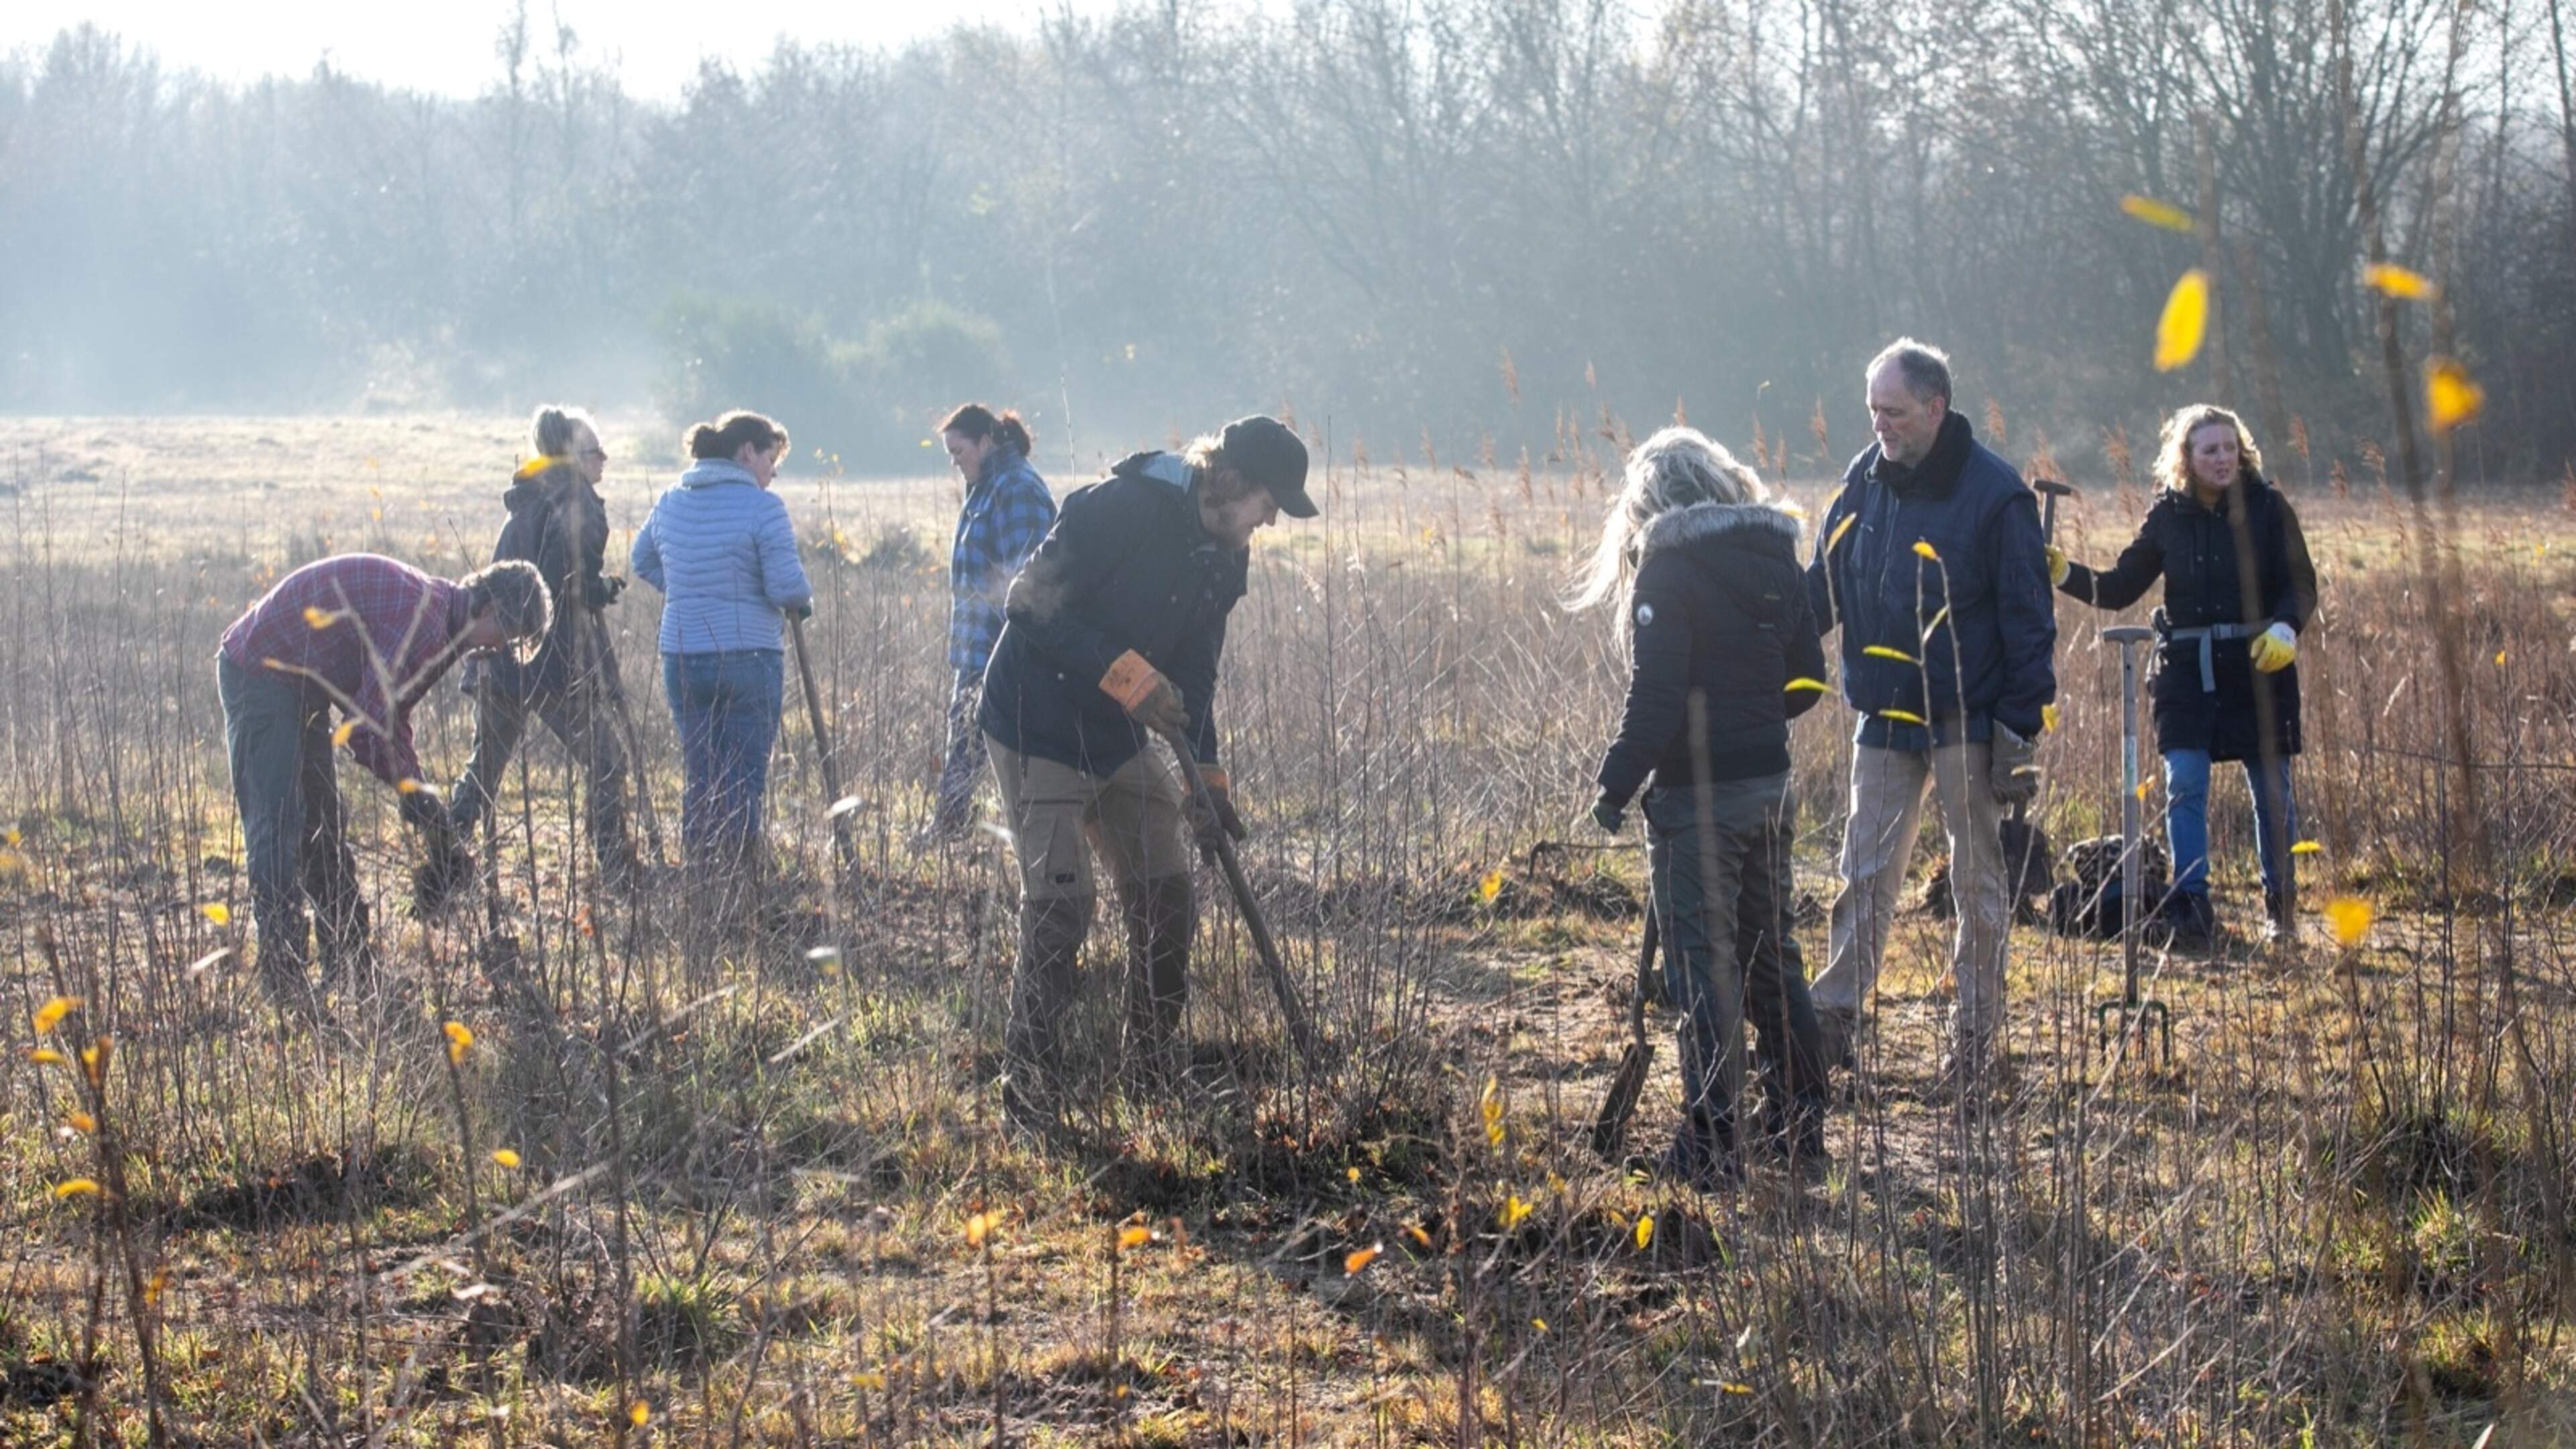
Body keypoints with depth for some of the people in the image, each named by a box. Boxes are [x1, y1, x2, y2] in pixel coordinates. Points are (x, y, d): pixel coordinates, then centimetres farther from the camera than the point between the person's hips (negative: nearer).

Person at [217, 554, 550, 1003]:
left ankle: (348, 966, 21)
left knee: (323, 824, 14)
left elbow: (390, 718, 15)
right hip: (260, 673, -11)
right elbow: (365, 730, -27)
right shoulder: (423, 623, -26)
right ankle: (285, 979, -15)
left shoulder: (435, 615, 8)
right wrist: (416, 792, -13)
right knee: (277, 828, -13)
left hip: (299, 682, 11)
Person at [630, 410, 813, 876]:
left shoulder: (670, 503, 7)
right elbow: (786, 587, -14)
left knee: (698, 775, 13)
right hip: (749, 659, -5)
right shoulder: (762, 507, -11)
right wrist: (804, 602, 6)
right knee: (744, 780, 3)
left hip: (681, 659, 5)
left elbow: (642, 563, 22)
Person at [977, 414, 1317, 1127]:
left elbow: (1196, 672, 9)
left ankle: (1154, 1066, 20)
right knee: (1060, 906, -12)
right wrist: (1127, 673, -30)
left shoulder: (1224, 556, 3)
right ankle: (1029, 1087, -1)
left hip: (1123, 742, 8)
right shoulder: (1117, 509, -23)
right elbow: (1031, 606, -25)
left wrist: (1207, 776, 0)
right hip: (1040, 734, -8)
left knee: (1166, 893, 6)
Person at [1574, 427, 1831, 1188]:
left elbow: (1655, 697, -18)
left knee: (1704, 964, -2)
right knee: (1770, 955, 17)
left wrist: (1616, 786, -10)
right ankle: (1801, 1126, 23)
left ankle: (1709, 1146, 0)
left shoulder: (1669, 571, -13)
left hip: (1698, 792, -7)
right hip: (1770, 785, 7)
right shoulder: (1776, 561, 8)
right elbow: (1807, 679, 14)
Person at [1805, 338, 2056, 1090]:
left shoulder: (1995, 493, -12)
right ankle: (1835, 1014, 9)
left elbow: (2027, 617, -10)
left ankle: (1977, 1030, 14)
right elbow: (1823, 588, 12)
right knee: (1866, 872, 5)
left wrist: (2021, 724, -14)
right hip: (1885, 717, 5)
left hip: (1966, 720, -4)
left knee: (1977, 878, 5)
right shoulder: (1865, 479, 4)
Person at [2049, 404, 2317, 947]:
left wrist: (2284, 629, -21)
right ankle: (2190, 906, -4)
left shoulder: (2267, 507, -2)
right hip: (2187, 671, 1)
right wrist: (2065, 575, -8)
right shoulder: (2169, 515, 4)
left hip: (2259, 666, -1)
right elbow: (2119, 588, 7)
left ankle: (2280, 903, 19)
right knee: (2184, 785, -7)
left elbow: (2301, 584, -2)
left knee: (2271, 788, 6)